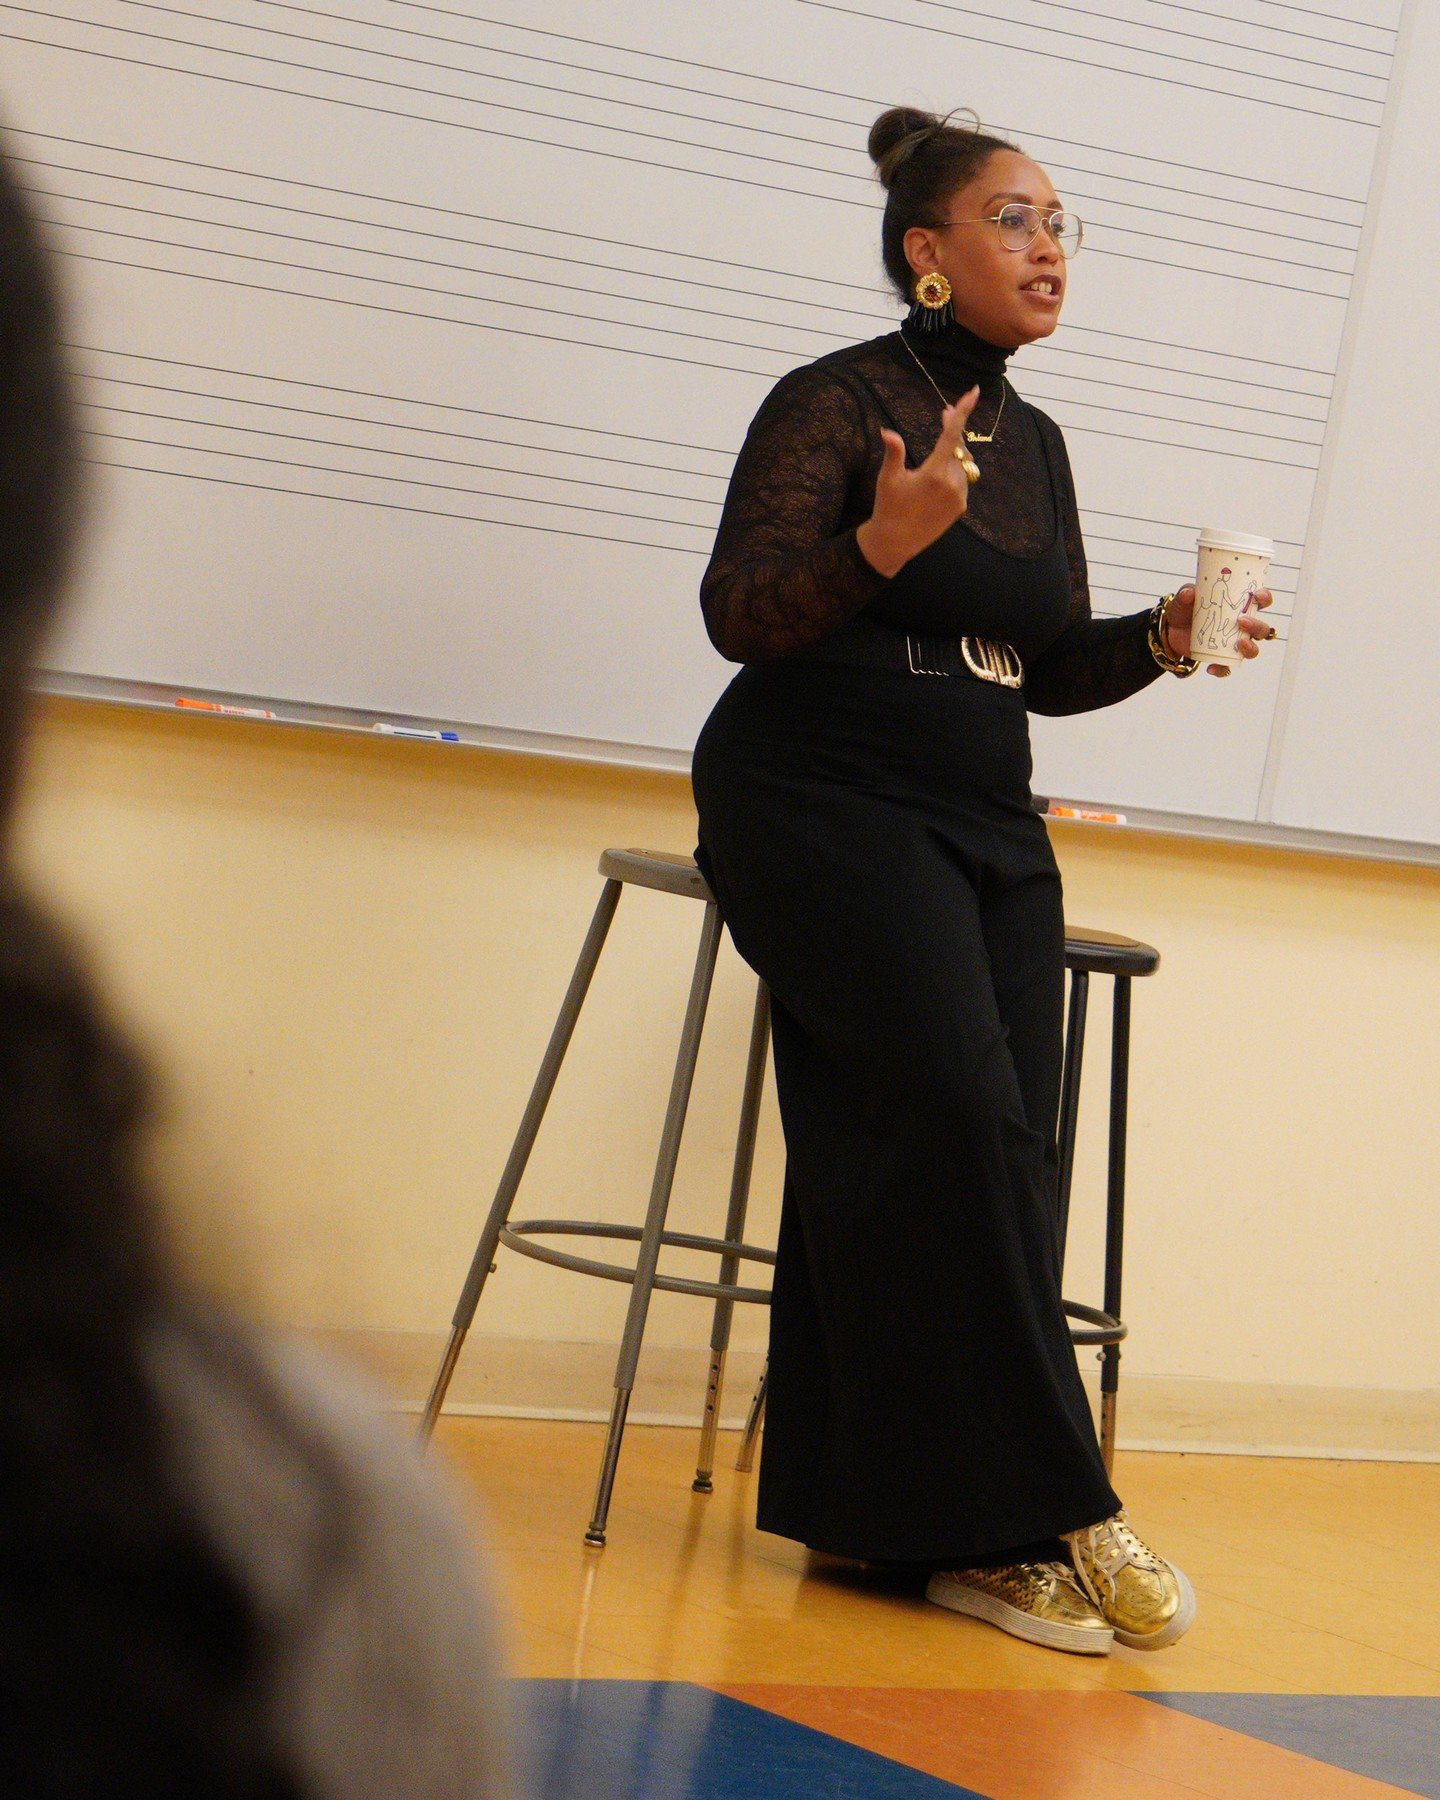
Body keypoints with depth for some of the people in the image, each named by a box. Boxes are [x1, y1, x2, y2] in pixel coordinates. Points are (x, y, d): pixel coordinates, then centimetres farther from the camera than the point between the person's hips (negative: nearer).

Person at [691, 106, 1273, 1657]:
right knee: (960, 1116, -21)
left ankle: (898, 1516, -3)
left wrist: (1159, 644, 1)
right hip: (824, 809, -7)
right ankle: (1037, 1511, -15)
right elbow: (741, 614, -13)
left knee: (988, 1153, -7)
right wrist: (883, 546, -28)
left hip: (985, 828, 7)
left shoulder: (1034, 444, 16)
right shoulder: (838, 405, -5)